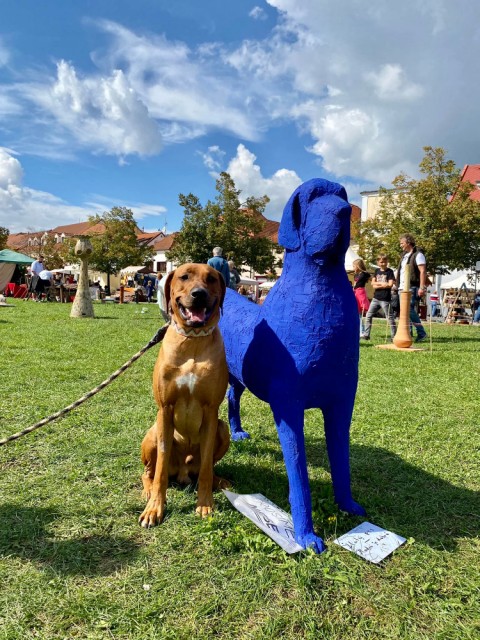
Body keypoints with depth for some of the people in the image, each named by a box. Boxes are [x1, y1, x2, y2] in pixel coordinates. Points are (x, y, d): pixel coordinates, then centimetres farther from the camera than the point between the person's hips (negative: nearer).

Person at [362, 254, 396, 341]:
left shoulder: (389, 271, -3)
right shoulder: (377, 271, 12)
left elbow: (390, 284, -12)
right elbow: (373, 283, 6)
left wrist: (377, 285, -8)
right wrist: (382, 283, -9)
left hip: (385, 299, -6)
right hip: (376, 298, 6)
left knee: (390, 318, -1)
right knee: (368, 316, 6)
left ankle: (394, 336, 6)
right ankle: (366, 334, 12)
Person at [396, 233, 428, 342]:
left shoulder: (418, 255, -6)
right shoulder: (404, 256, 21)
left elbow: (423, 271, -13)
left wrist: (422, 287, -20)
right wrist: (398, 285, 19)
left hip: (412, 288, -9)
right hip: (402, 288, 9)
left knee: (410, 310, -16)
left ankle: (421, 333, -5)